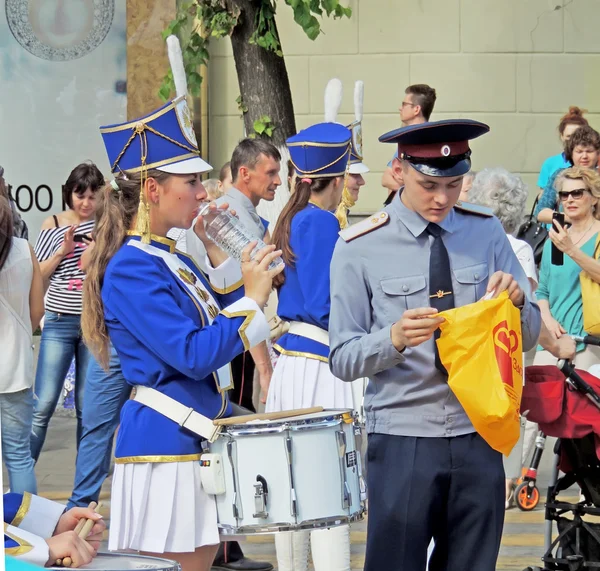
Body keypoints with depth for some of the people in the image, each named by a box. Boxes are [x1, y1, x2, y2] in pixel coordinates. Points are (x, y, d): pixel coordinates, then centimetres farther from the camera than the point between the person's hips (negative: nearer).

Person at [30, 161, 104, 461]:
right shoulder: (53, 225, 4)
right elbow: (38, 276, 3)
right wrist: (63, 250, -11)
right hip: (59, 322, -1)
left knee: (88, 406, 5)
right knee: (43, 404, -5)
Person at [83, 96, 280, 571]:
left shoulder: (174, 259, 12)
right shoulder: (133, 269, -16)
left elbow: (219, 326, 16)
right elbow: (194, 355, -22)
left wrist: (218, 255, 9)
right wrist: (252, 299, -14)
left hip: (201, 440, 9)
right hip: (165, 444, -9)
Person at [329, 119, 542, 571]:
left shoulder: (486, 233, 6)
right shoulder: (360, 249, -4)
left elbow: (528, 337, 9)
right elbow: (343, 360, -5)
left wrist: (515, 301, -14)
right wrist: (394, 338, -25)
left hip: (478, 436, 3)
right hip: (402, 440, -3)